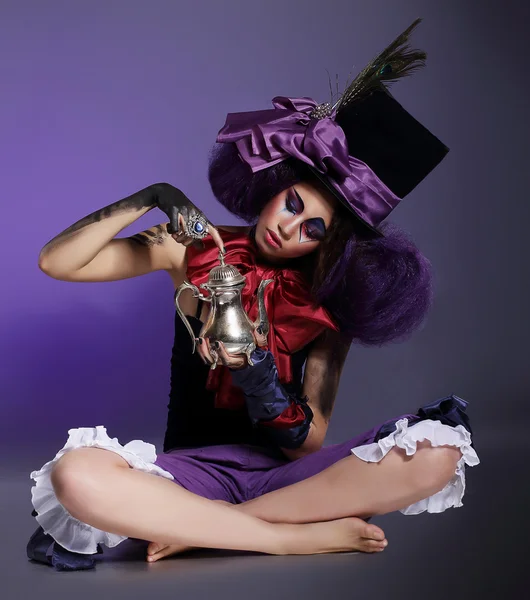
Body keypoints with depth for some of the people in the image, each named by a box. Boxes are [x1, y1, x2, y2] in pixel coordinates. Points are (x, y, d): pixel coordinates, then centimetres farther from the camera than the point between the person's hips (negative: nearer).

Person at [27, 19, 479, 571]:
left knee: (439, 450, -28)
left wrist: (258, 376, -26)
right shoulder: (196, 248, 0)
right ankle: (298, 537, -25)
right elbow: (56, 261, -6)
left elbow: (308, 445, -7)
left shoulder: (329, 303, -1)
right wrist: (148, 199, -18)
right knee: (74, 473, -35)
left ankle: (188, 530, -25)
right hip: (193, 465, -1)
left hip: (284, 471, 1)